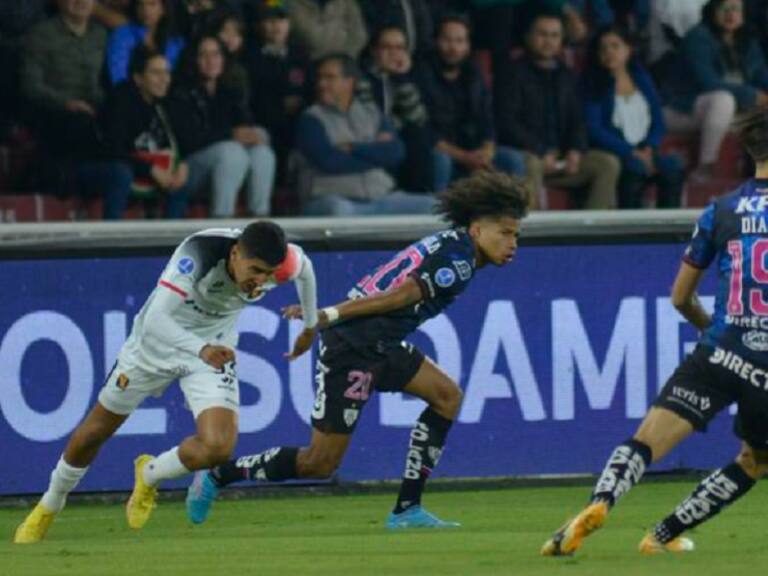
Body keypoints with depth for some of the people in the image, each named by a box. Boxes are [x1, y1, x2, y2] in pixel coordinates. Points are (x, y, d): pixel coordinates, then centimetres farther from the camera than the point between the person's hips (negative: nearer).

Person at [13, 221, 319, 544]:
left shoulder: (282, 264, -25)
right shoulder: (199, 253, -38)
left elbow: (304, 267, 2)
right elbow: (156, 318, -45)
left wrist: (310, 326, 17)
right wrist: (201, 349, -62)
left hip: (214, 350, 2)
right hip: (158, 338, -2)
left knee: (218, 448, -20)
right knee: (95, 431, 13)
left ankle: (149, 475, 13)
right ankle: (48, 509, 41)